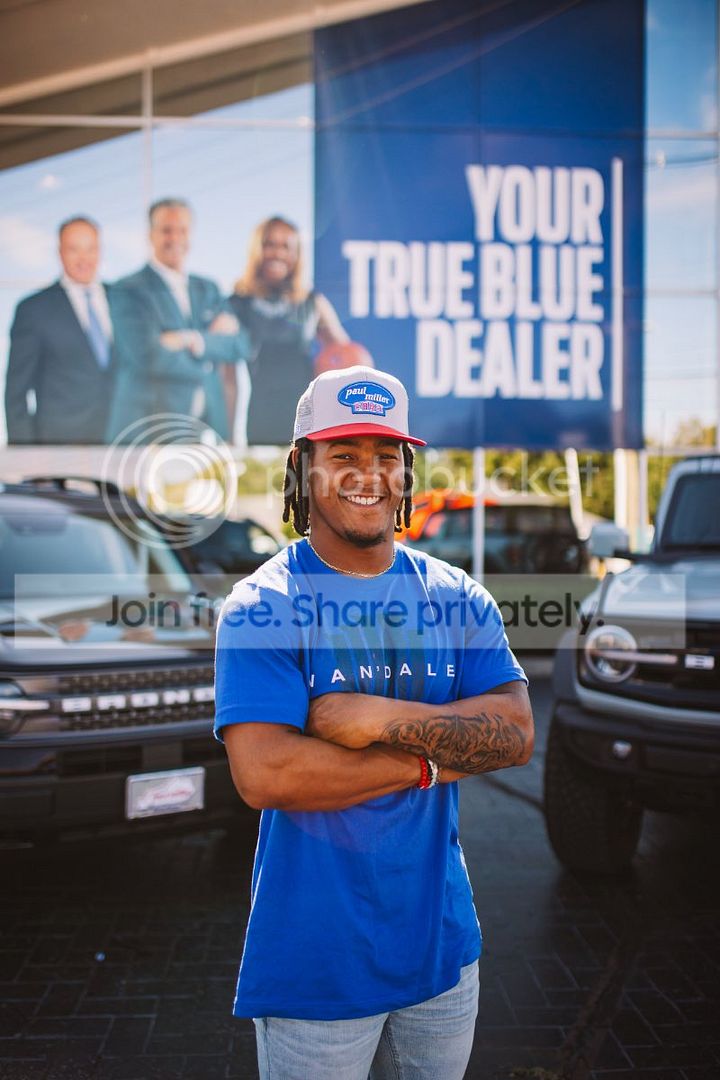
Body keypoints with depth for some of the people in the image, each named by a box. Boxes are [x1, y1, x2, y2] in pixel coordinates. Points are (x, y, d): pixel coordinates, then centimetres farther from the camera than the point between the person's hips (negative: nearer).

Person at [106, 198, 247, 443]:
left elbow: (239, 346, 6)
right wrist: (214, 340, -3)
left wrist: (196, 340, -12)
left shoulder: (207, 289, 17)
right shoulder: (130, 290, -2)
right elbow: (148, 356, -14)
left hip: (209, 424, 5)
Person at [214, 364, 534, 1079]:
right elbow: (263, 774, -22)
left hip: (442, 944, 4)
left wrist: (383, 718, -20)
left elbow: (516, 734, -7)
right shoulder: (260, 609, -12)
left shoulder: (458, 599, 2)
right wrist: (431, 761, -16)